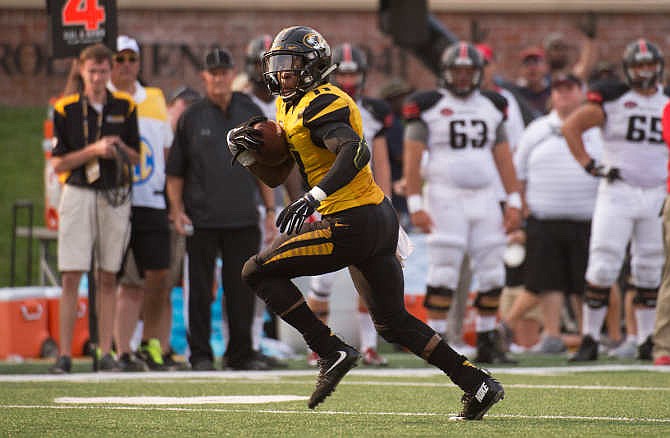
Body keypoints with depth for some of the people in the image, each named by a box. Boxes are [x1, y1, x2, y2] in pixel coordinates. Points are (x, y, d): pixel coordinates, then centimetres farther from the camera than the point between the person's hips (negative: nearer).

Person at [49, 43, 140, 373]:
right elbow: (58, 163, -1)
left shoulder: (124, 108, 6)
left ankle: (106, 352, 7)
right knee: (71, 277, -7)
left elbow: (136, 158, 9)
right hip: (78, 195, -2)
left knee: (108, 278, 4)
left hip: (115, 197, 2)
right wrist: (94, 150, -15)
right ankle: (65, 354, -6)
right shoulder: (66, 109, 1)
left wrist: (119, 148, -13)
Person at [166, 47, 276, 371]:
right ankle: (201, 355, 8)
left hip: (243, 219, 2)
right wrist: (177, 210, -4)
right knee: (200, 290, 1)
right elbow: (175, 171, 6)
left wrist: (270, 209, 9)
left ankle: (241, 353, 10)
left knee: (242, 289, 3)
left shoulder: (251, 113, 10)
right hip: (201, 220, -2)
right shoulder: (192, 117, 4)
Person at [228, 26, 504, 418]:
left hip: (353, 224, -10)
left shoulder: (320, 104, -13)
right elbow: (275, 176, 23)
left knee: (259, 272, -5)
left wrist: (314, 197, -38)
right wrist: (244, 148, 5)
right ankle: (478, 384, 15)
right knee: (393, 322, 17)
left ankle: (333, 352, -8)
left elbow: (356, 151, -30)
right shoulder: (292, 108, 18)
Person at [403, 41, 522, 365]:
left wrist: (514, 202, 7)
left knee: (492, 274, 3)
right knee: (444, 274, -8)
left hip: (484, 198, 5)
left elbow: (503, 157, 14)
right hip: (445, 198, -5)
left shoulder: (491, 106, 13)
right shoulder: (428, 107, -2)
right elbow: (412, 158, -5)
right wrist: (415, 205, -12)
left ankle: (487, 342, 13)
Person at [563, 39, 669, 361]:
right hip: (617, 192, -4)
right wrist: (590, 165, -9)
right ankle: (590, 339, -6)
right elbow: (571, 126, -2)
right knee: (603, 266, -9)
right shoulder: (612, 99, -3)